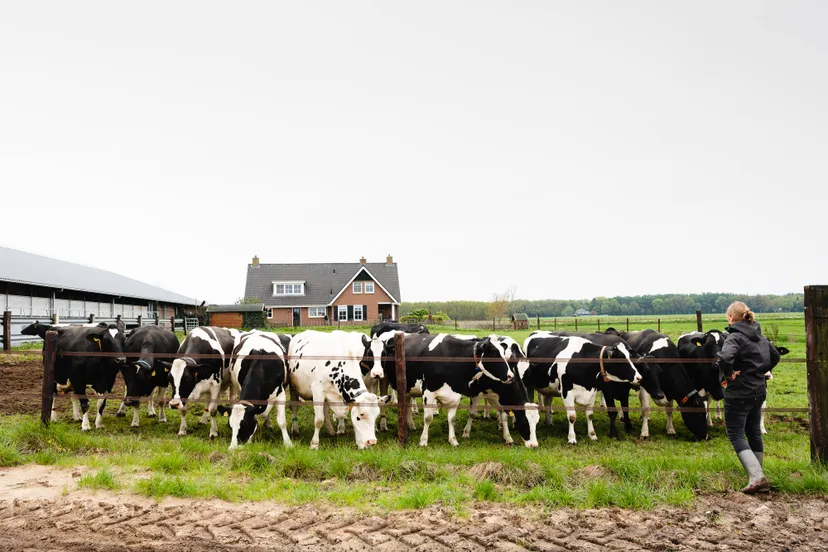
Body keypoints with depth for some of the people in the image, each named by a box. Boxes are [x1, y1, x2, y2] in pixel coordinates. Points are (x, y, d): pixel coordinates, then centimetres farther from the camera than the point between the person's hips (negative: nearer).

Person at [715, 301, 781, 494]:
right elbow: (775, 356, 22)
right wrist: (761, 371, 18)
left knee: (736, 434, -1)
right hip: (758, 392, 8)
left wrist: (727, 375, -20)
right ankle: (757, 476, 29)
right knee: (754, 432, 19)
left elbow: (724, 358, -36)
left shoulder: (735, 337, -18)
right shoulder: (759, 336, 8)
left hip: (738, 393, -8)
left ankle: (756, 477, -12)